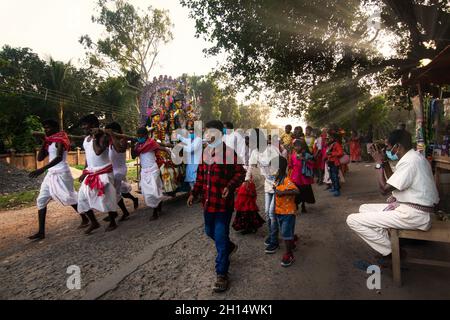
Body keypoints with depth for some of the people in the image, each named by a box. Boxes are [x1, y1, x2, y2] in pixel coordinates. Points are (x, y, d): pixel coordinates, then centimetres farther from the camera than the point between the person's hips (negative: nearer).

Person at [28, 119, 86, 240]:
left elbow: (59, 157, -25)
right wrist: (44, 142, 3)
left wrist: (42, 169, -35)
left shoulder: (60, 139, -10)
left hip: (61, 173, -8)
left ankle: (84, 219, 21)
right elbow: (40, 158, 11)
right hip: (51, 174, 8)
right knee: (41, 200, 2)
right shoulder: (48, 143, 16)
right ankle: (41, 232, 6)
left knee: (69, 198, 1)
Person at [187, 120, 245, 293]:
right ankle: (229, 246, 52)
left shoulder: (229, 152, -13)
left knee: (220, 237, 0)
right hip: (208, 201, 8)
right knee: (209, 231, 23)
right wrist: (194, 193, 12)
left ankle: (222, 274, 16)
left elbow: (240, 173, -11)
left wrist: (230, 186, -26)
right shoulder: (205, 152, 9)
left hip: (223, 202, -7)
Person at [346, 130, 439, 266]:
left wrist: (379, 163, -11)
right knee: (364, 208, 20)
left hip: (414, 215, -11)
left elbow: (384, 189, -18)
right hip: (411, 207, 11)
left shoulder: (409, 161, -20)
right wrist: (384, 161, 10)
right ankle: (388, 244, 10)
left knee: (353, 220, -14)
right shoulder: (412, 157, 11)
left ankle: (392, 252, 0)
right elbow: (392, 182, 19)